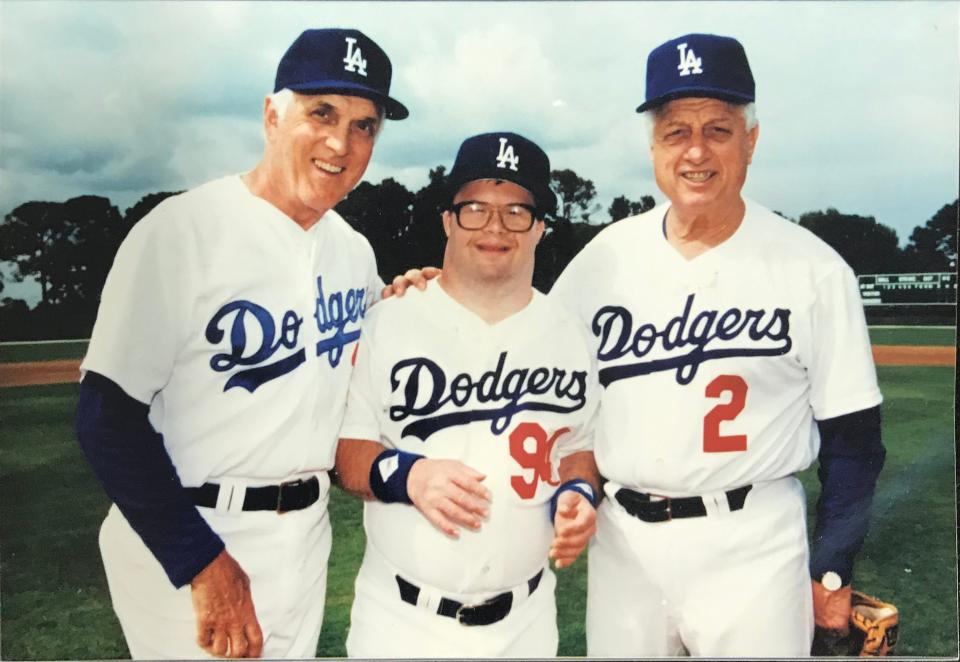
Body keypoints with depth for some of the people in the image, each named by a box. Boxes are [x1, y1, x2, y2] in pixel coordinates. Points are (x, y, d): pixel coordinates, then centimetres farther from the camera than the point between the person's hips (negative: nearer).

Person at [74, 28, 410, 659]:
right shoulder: (183, 229, -16)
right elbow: (109, 416, -18)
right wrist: (202, 563, -21)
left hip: (306, 535, 6)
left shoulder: (354, 250, 4)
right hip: (182, 541, -6)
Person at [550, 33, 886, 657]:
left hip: (751, 545, -2)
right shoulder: (608, 255, 0)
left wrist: (834, 567, -1)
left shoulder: (814, 269, -7)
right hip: (620, 538, 3)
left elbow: (852, 436, -2)